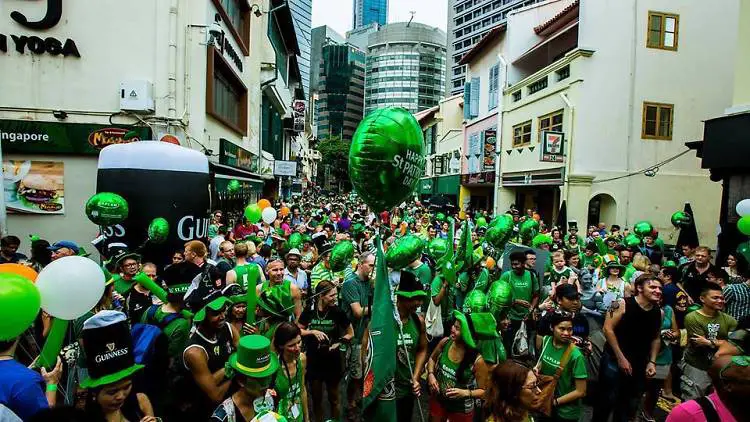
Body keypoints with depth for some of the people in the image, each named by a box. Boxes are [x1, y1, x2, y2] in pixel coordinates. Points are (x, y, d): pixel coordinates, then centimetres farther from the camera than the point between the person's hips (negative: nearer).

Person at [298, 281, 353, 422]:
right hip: (313, 362, 1)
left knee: (333, 398, 14)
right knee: (316, 397, 17)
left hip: (332, 362, -1)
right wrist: (313, 332, -15)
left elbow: (351, 333, 1)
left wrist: (338, 343, -15)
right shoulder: (308, 312, -8)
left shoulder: (338, 312, -11)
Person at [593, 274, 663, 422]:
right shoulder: (623, 304, -16)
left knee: (630, 404, 17)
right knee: (608, 399, 2)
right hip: (615, 360, -5)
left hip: (639, 364, 5)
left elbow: (656, 338, 12)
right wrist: (620, 358, -16)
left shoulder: (658, 312, 1)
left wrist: (652, 362, 3)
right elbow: (607, 329, -17)